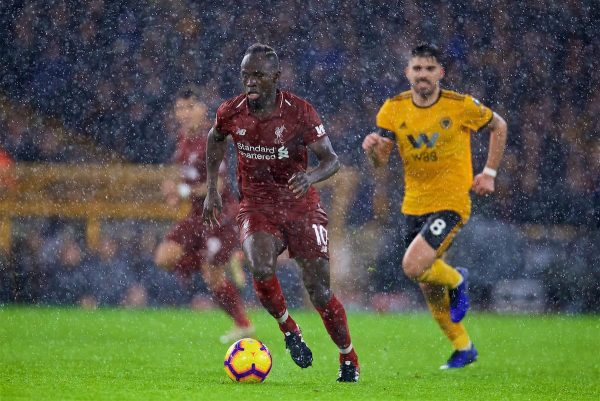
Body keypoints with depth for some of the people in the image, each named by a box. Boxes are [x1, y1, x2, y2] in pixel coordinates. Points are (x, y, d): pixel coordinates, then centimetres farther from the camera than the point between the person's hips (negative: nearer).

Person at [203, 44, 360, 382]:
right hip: (257, 207, 1)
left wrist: (311, 177, -34)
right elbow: (216, 139, 18)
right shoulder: (231, 113, -5)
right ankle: (289, 329, -2)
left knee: (319, 291, -5)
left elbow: (331, 160, -12)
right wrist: (212, 189, 15)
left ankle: (349, 359, 18)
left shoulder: (299, 112, -13)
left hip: (301, 206, -1)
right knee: (262, 269, -29)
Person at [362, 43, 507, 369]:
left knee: (413, 266, -25)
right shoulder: (394, 109, -3)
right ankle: (463, 348, 31)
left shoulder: (461, 106, -11)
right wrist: (374, 149, -30)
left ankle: (456, 280, 8)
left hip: (451, 202, -5)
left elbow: (498, 126, 7)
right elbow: (382, 161, -7)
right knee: (427, 286, 12)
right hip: (414, 205, 5)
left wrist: (489, 172, 0)